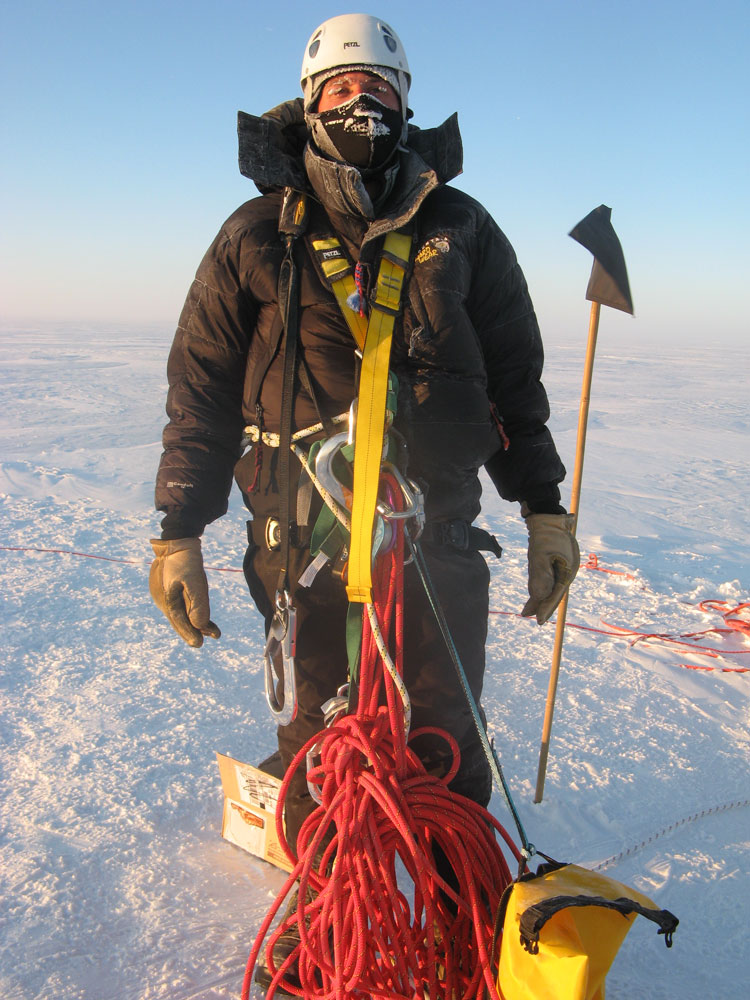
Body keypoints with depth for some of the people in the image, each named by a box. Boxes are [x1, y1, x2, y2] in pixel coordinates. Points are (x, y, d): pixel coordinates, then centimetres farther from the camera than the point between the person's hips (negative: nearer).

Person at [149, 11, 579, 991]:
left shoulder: (460, 229, 9)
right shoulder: (258, 235, 6)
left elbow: (517, 378, 12)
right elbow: (201, 388, 6)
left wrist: (545, 506, 8)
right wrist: (179, 528, 1)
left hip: (440, 537, 1)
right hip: (304, 540, 0)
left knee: (448, 749, 9)